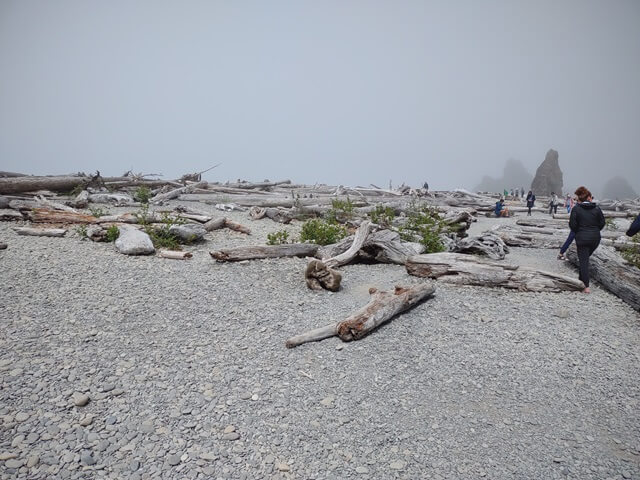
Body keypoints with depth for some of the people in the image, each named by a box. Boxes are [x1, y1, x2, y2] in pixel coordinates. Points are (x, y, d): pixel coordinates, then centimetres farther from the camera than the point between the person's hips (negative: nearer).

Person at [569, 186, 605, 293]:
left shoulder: (576, 209, -7)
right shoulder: (597, 208, 0)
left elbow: (572, 225, -9)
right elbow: (602, 223, 3)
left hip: (582, 238, -3)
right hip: (595, 238, 3)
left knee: (583, 261, -1)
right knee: (585, 258, 22)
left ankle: (586, 287, -6)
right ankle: (581, 279, 30)